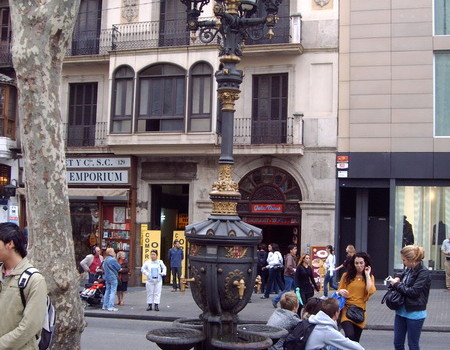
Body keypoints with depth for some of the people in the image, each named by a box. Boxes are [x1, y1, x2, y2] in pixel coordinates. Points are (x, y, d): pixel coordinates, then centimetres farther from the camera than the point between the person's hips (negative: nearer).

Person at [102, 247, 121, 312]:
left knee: (107, 291, 15)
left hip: (107, 277, 9)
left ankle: (105, 306, 18)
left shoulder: (105, 260, 11)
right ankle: (111, 307, -9)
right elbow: (118, 267, -11)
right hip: (113, 278, -9)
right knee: (113, 292, -6)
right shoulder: (113, 260, -16)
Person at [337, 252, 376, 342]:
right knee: (350, 336, -25)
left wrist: (367, 275, -5)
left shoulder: (370, 277, 8)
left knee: (355, 340, 9)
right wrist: (341, 292, -10)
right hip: (346, 310, -2)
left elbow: (370, 291, -11)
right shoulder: (346, 276, 6)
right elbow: (338, 292, 13)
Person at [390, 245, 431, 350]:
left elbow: (413, 291, -23)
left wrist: (397, 284, -13)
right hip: (401, 311, 7)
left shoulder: (423, 272, -16)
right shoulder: (408, 270, 5)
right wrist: (397, 279, 3)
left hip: (415, 314, -7)